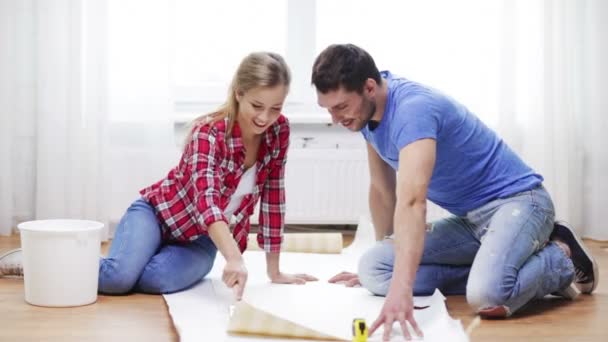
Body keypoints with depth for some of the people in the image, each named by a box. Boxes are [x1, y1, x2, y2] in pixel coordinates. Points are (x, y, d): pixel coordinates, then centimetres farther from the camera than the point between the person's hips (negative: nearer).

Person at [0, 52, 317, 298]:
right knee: (120, 276, -32)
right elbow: (205, 198, -40)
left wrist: (274, 270, -4)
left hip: (202, 240, 3)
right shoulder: (208, 132, -24)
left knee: (156, 280, -30)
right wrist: (235, 257, -56)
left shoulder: (279, 131, -11)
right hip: (160, 211, -3)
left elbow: (273, 196, -4)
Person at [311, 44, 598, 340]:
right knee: (372, 269, -10)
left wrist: (401, 288, -52)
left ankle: (561, 256, -3)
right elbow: (382, 189, 14)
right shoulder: (368, 112, 1)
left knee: (486, 296, -36)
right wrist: (383, 260, 21)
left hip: (515, 200, -8)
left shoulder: (412, 108, -27)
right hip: (469, 217, 8)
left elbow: (412, 201, -42)